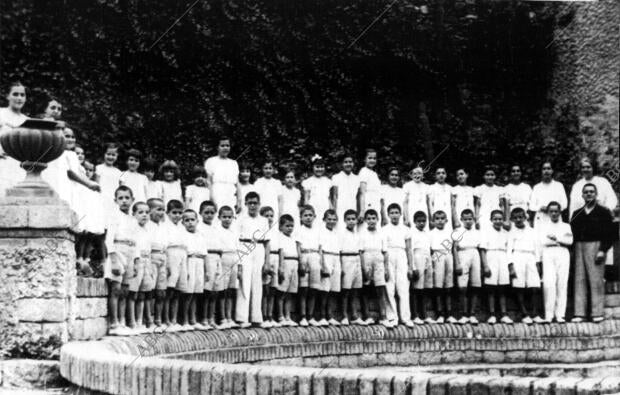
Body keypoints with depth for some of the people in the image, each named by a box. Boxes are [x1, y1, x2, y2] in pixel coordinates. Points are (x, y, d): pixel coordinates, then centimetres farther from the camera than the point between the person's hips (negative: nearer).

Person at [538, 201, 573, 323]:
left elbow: (570, 241, 2)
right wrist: (561, 241, -1)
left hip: (563, 255, 1)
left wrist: (555, 238, -5)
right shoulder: (543, 227, 15)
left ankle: (560, 314, -3)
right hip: (548, 254, -1)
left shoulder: (566, 226, 18)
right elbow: (543, 241, -2)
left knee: (562, 284, -5)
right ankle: (548, 315, -13)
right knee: (549, 284, -14)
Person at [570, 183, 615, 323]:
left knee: (596, 280, -7)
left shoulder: (603, 212, 5)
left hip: (596, 247, -4)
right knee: (580, 280, 0)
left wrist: (603, 250, -12)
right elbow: (572, 233, 15)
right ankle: (580, 313, 1)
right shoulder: (577, 214, 17)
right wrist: (573, 249, 0)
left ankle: (597, 313, -5)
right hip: (579, 248, 4)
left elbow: (609, 233, -2)